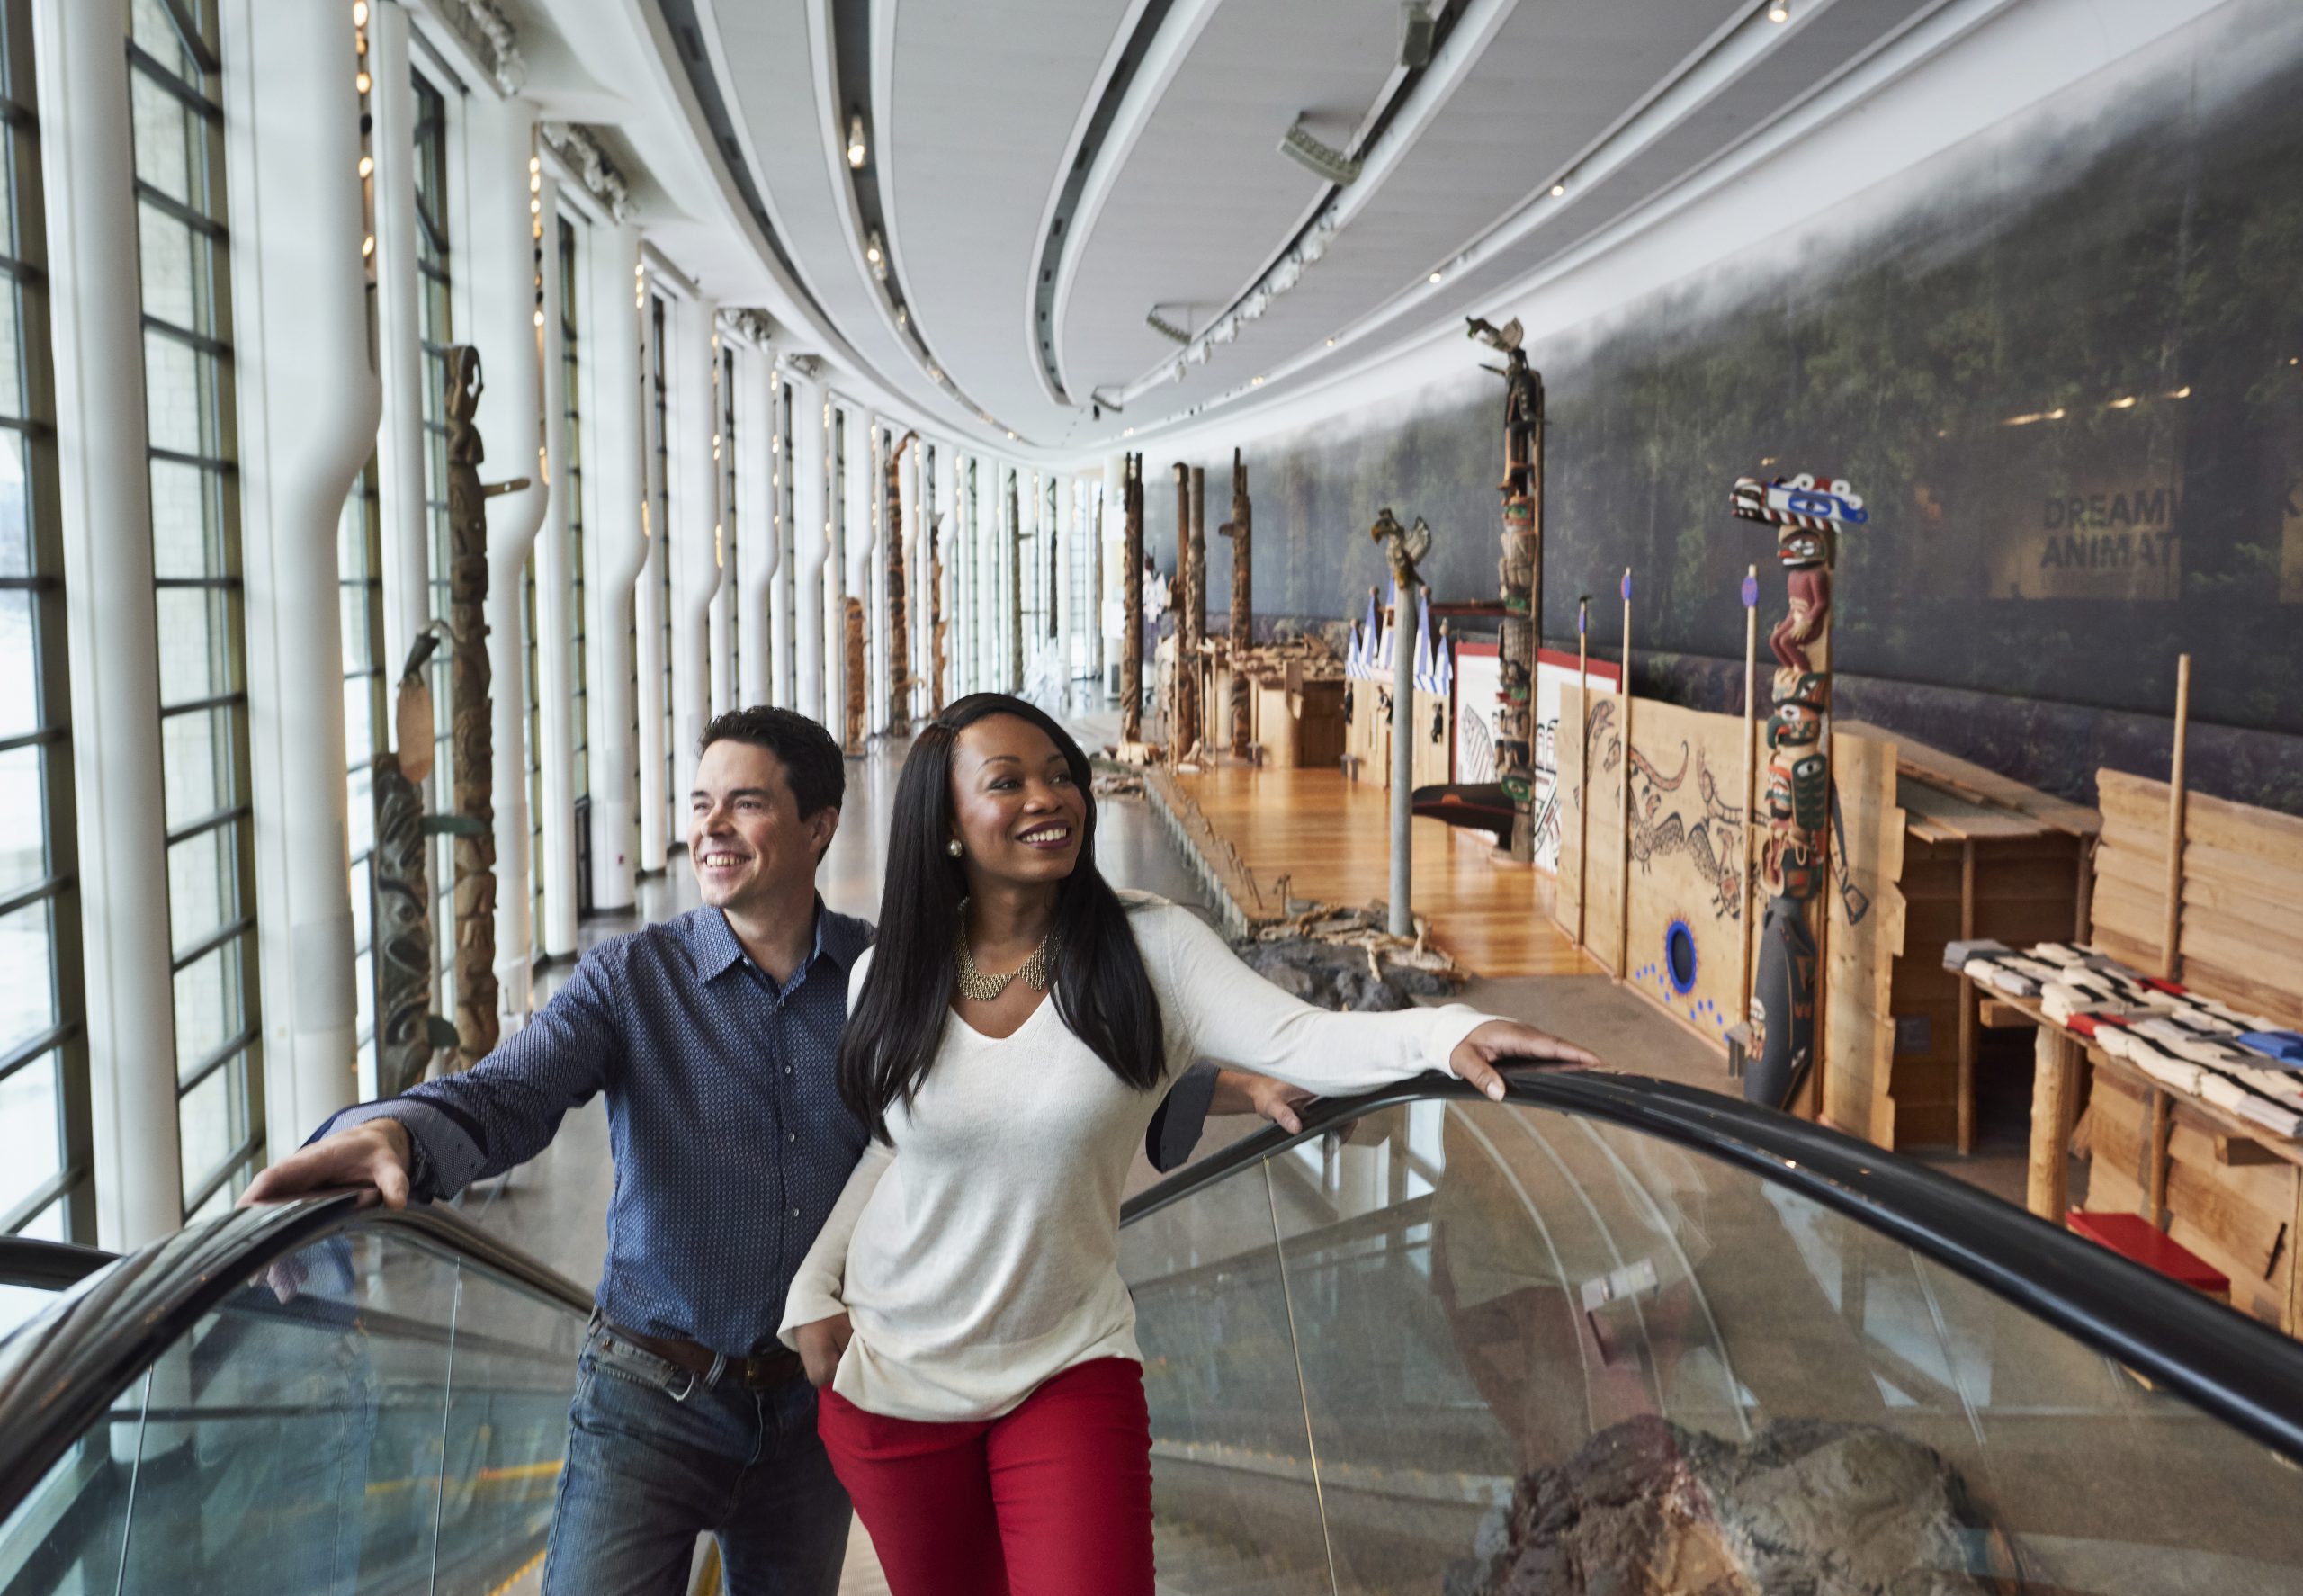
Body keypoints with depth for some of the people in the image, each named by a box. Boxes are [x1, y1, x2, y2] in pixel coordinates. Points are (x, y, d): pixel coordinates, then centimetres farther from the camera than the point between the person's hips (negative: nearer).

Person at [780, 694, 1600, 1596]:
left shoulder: (1148, 950, -15)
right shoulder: (888, 978, -7)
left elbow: (1295, 1038, -28)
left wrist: (1448, 1032, -45)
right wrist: (813, 1288, 2)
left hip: (1068, 1376, -2)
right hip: (885, 1382, 3)